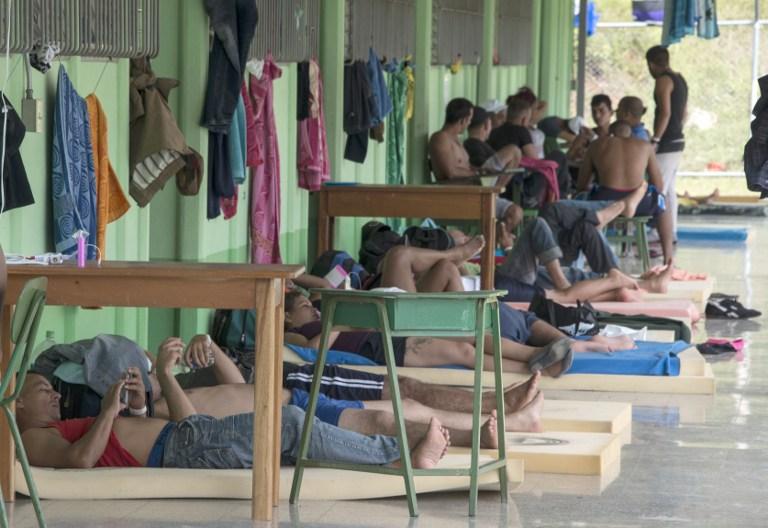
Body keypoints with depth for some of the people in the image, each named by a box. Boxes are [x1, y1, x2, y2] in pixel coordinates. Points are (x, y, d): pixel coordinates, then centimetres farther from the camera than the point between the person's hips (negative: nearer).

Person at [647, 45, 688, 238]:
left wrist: (655, 140, -20)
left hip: (666, 143, -10)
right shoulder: (680, 79, 15)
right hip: (678, 140, 10)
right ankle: (671, 232, 17)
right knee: (669, 189, 14)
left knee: (658, 189, -11)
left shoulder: (663, 81, -13)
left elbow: (665, 112, -22)